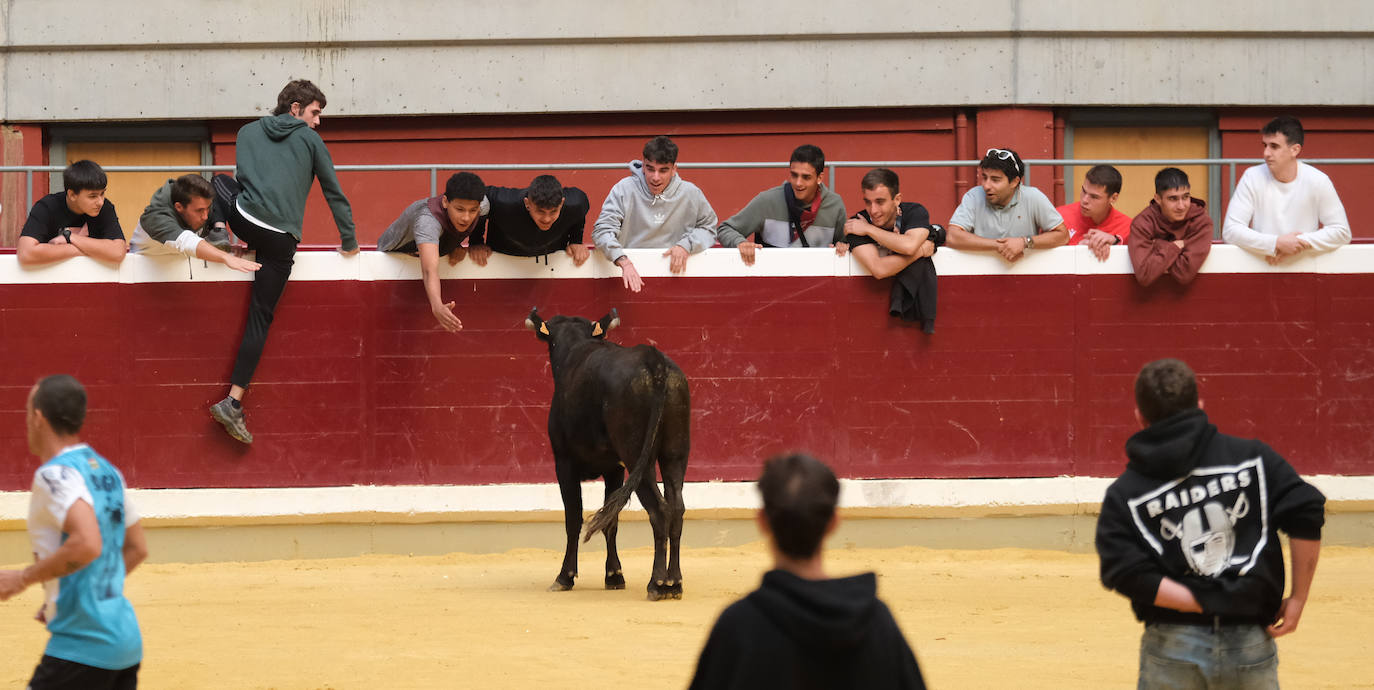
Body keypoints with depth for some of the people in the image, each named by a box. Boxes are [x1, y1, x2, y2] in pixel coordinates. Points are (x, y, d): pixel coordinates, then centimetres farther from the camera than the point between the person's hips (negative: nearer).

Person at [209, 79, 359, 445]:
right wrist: (349, 241, 20)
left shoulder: (248, 132, 18)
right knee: (260, 318, -2)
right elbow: (334, 192, 12)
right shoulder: (309, 140, 11)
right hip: (281, 238, -2)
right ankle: (233, 402, -11)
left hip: (243, 221, 2)